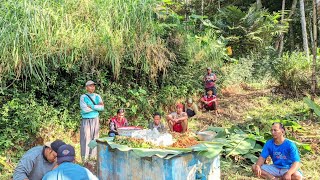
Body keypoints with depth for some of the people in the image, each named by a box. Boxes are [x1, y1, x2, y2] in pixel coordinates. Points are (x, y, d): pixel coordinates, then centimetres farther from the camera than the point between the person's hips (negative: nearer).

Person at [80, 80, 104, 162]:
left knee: (94, 139, 7)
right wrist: (97, 107, -11)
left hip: (95, 120, 4)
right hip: (86, 121, -4)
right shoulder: (83, 97, -4)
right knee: (86, 139, -5)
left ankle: (92, 157, 17)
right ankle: (85, 160, 2)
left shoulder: (97, 96, 8)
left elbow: (102, 107, -4)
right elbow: (84, 109, -17)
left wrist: (92, 106, -13)